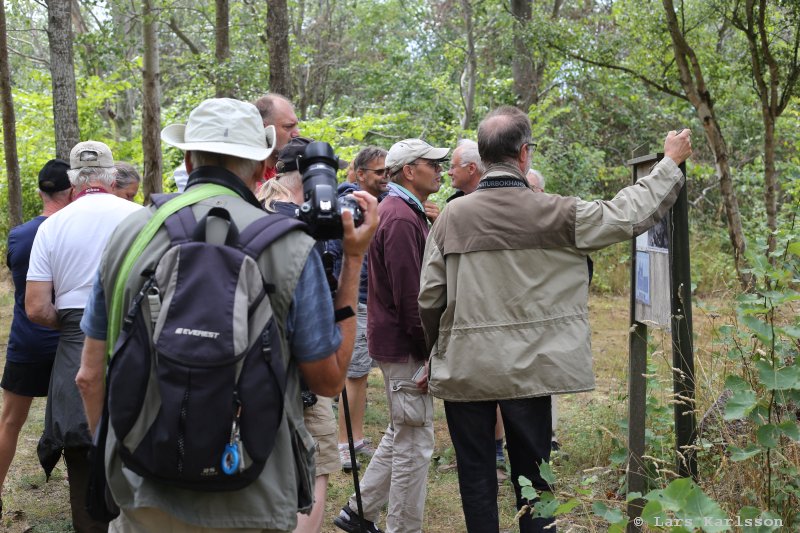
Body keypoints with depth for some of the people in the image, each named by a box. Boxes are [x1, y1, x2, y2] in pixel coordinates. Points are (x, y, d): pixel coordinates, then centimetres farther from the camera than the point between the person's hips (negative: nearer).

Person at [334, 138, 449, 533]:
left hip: (395, 340, 11)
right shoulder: (402, 219, -19)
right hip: (404, 344, -11)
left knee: (400, 434, 21)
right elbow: (409, 296, -23)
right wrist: (429, 351, -18)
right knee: (414, 442, 0)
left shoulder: (401, 211, 15)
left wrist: (427, 345, 17)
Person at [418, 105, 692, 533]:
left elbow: (429, 298, -2)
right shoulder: (553, 213, -9)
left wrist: (435, 354, 16)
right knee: (533, 476, 12)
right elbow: (632, 213, 1)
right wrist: (671, 161, 16)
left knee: (476, 475, 11)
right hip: (528, 370, -1)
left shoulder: (453, 216, -5)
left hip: (463, 369, 1)